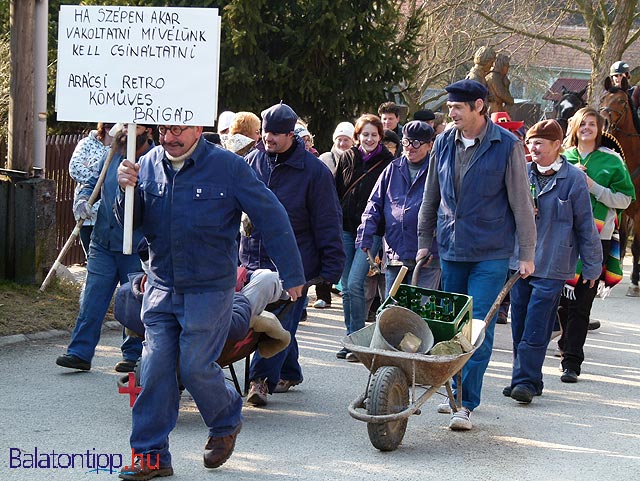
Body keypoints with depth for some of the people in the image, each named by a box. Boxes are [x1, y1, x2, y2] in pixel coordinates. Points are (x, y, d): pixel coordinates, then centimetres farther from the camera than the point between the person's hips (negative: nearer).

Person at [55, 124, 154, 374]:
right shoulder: (111, 156, 9)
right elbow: (92, 183, 19)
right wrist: (83, 199, 0)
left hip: (135, 249, -5)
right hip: (103, 243, 5)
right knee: (92, 299, 2)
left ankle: (133, 355, 18)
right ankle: (80, 352, 5)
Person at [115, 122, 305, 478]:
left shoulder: (228, 167, -10)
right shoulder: (149, 165, 3)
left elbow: (272, 218, -6)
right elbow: (130, 222, 7)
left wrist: (292, 274, -5)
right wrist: (128, 189, -14)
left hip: (210, 288, -4)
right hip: (162, 288, 4)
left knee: (195, 366, -5)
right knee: (155, 368, 1)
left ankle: (226, 422, 25)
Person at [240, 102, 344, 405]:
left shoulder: (313, 170, -5)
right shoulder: (253, 162, 7)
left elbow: (328, 223, -4)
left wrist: (331, 269, -7)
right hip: (254, 260, 4)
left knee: (280, 322, -10)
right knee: (279, 323, 12)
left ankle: (262, 378, -12)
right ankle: (289, 374, 26)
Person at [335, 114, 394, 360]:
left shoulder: (388, 162, -2)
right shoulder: (347, 158, 8)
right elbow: (337, 192, 13)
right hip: (345, 228, 4)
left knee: (355, 284, -15)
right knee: (346, 287, 7)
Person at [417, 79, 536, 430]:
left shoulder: (507, 146, -7)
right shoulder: (444, 143, 6)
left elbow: (521, 202, -4)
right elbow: (431, 196, 17)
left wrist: (526, 254, -4)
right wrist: (424, 241, 18)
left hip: (490, 253, -5)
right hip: (451, 249, 5)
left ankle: (466, 404, -6)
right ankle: (457, 391, 23)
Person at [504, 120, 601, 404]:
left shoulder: (573, 178, -4)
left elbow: (585, 225, 0)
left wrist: (592, 265, 2)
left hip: (552, 266, -5)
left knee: (536, 328, -8)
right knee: (520, 325, 7)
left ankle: (526, 380, -7)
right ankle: (528, 380, 17)